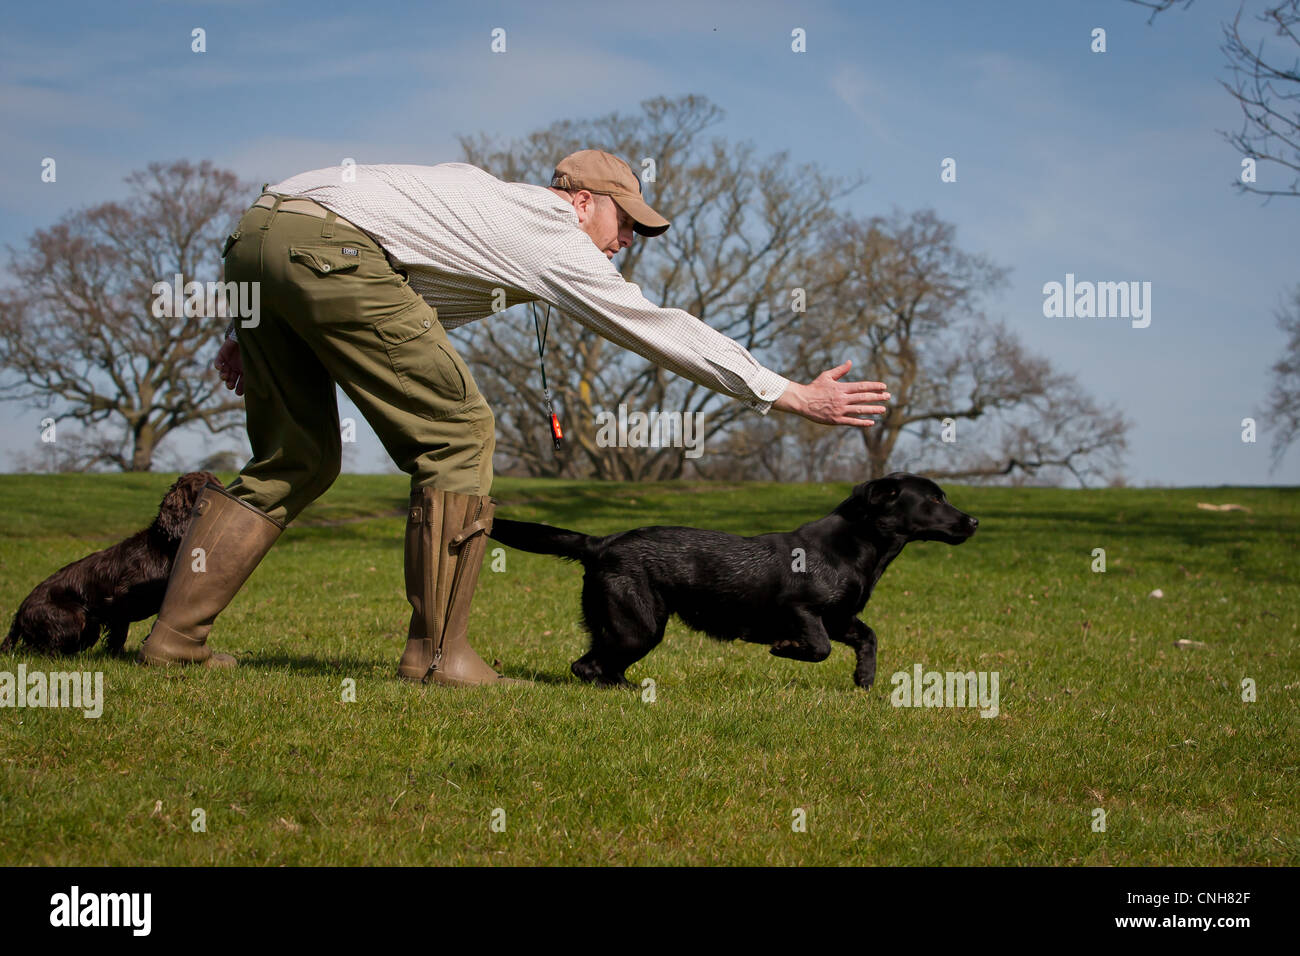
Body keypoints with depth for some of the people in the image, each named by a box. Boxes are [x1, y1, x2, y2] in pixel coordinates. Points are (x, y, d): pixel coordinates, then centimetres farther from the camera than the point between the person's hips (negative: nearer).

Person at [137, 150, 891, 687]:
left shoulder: (482, 198, 31)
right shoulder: (548, 234, 8)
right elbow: (660, 329, 7)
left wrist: (256, 329, 28)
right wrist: (791, 396, 10)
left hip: (257, 231, 9)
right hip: (325, 250, -9)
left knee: (298, 461, 17)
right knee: (457, 434, 0)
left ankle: (177, 635, 13)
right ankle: (438, 653, 1)